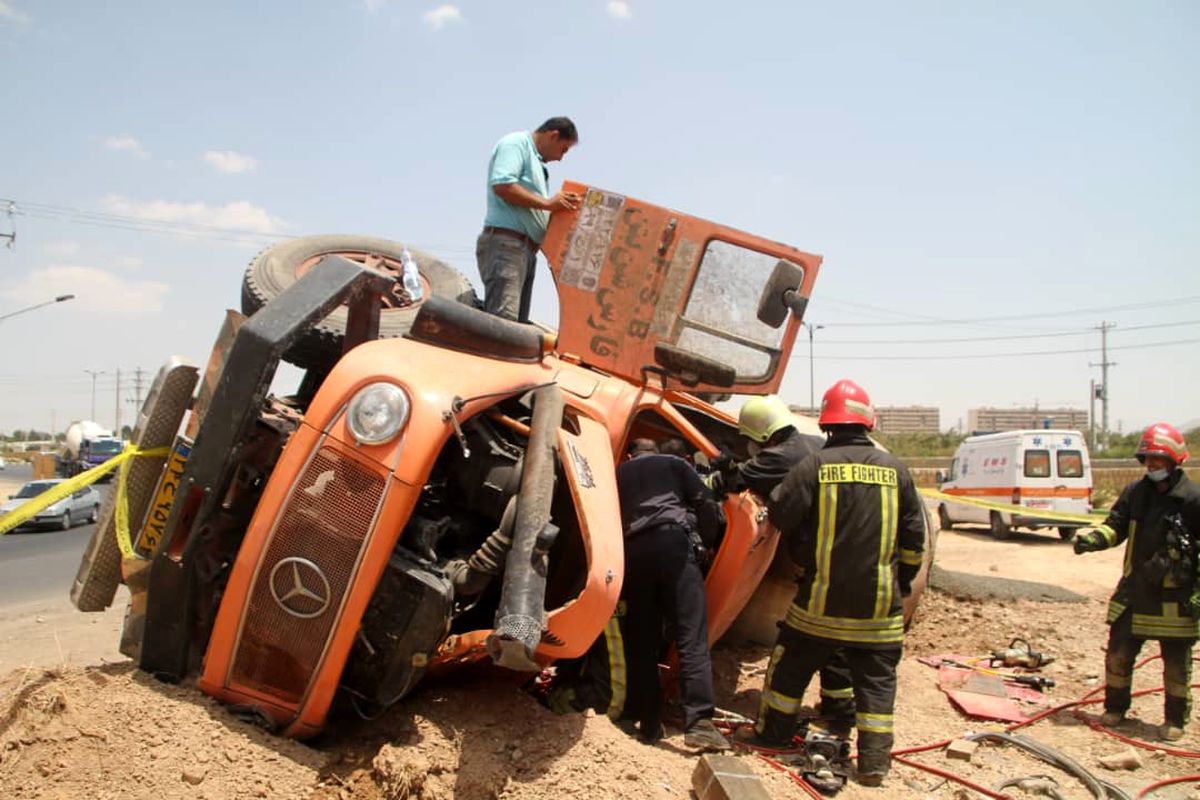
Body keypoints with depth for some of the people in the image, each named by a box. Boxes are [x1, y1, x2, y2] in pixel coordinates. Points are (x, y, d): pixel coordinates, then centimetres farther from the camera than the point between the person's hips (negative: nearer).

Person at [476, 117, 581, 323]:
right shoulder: (516, 143, 0)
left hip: (526, 248, 10)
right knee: (502, 319, -19)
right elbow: (502, 185, -18)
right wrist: (547, 203, -15)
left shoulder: (537, 162, 27)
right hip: (505, 242, -10)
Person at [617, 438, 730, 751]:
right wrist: (709, 542, 24)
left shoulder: (618, 474, 29)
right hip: (670, 541, -3)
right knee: (692, 637, -8)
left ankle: (649, 723, 10)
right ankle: (699, 722, -18)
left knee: (641, 642, 10)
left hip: (631, 552, 3)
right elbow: (705, 505, 12)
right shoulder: (674, 464, 22)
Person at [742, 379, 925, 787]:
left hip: (821, 599, -2)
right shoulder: (894, 468, 1)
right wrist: (903, 581, 18)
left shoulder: (814, 465, -10)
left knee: (792, 664, 15)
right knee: (876, 677, 11)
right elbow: (914, 536, 6)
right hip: (879, 604, 2)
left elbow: (779, 514, -10)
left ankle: (772, 734, 27)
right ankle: (874, 758, 12)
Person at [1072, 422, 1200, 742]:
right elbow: (1116, 526, 6)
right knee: (1119, 652, 10)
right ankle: (1115, 707, 28)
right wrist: (1093, 538, -16)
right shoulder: (1135, 492, 2)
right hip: (1134, 591, 4)